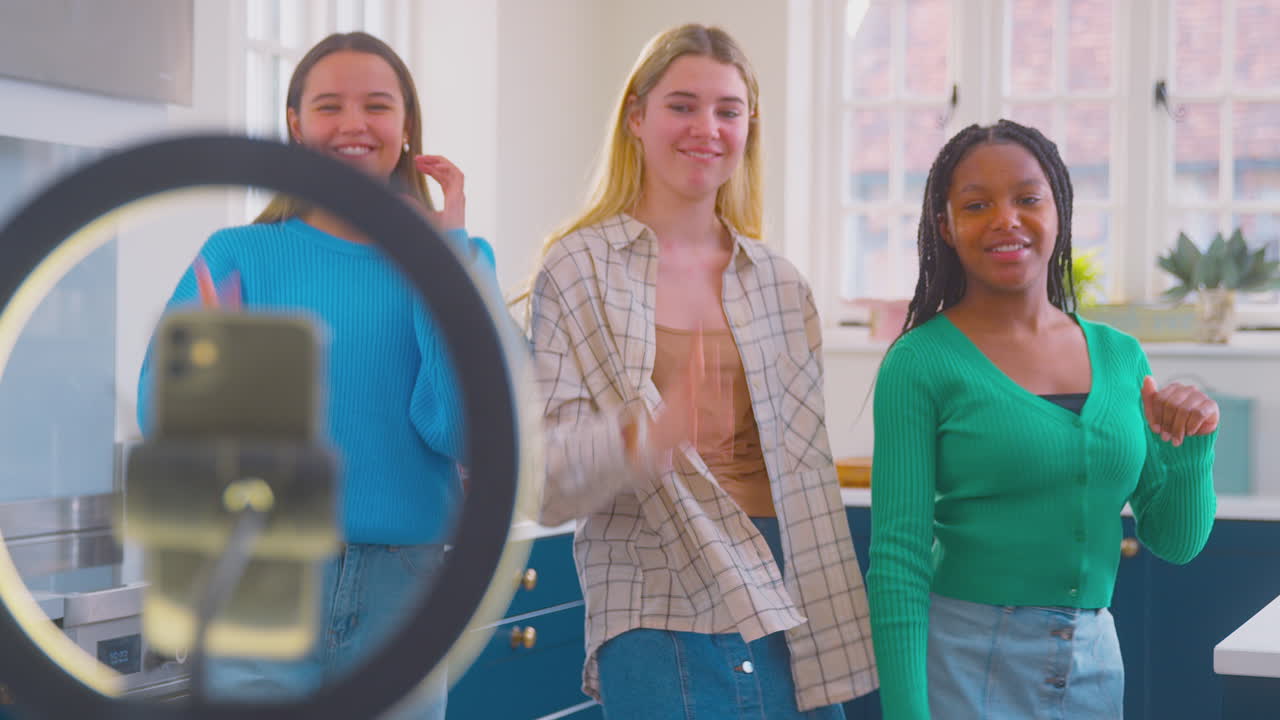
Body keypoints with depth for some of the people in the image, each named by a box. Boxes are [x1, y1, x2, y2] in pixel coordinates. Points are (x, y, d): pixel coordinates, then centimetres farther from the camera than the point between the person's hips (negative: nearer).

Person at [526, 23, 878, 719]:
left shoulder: (782, 287, 12)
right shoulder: (577, 271, -1)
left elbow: (808, 473, 15)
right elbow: (549, 487, -9)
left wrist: (832, 657, 11)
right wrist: (640, 438, -30)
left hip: (782, 605, 4)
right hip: (659, 613, -4)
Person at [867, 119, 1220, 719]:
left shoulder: (1120, 357, 5)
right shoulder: (921, 362, -9)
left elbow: (1174, 541, 9)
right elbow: (898, 558, -11)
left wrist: (1192, 450, -9)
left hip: (1096, 665, 5)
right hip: (962, 666, -5)